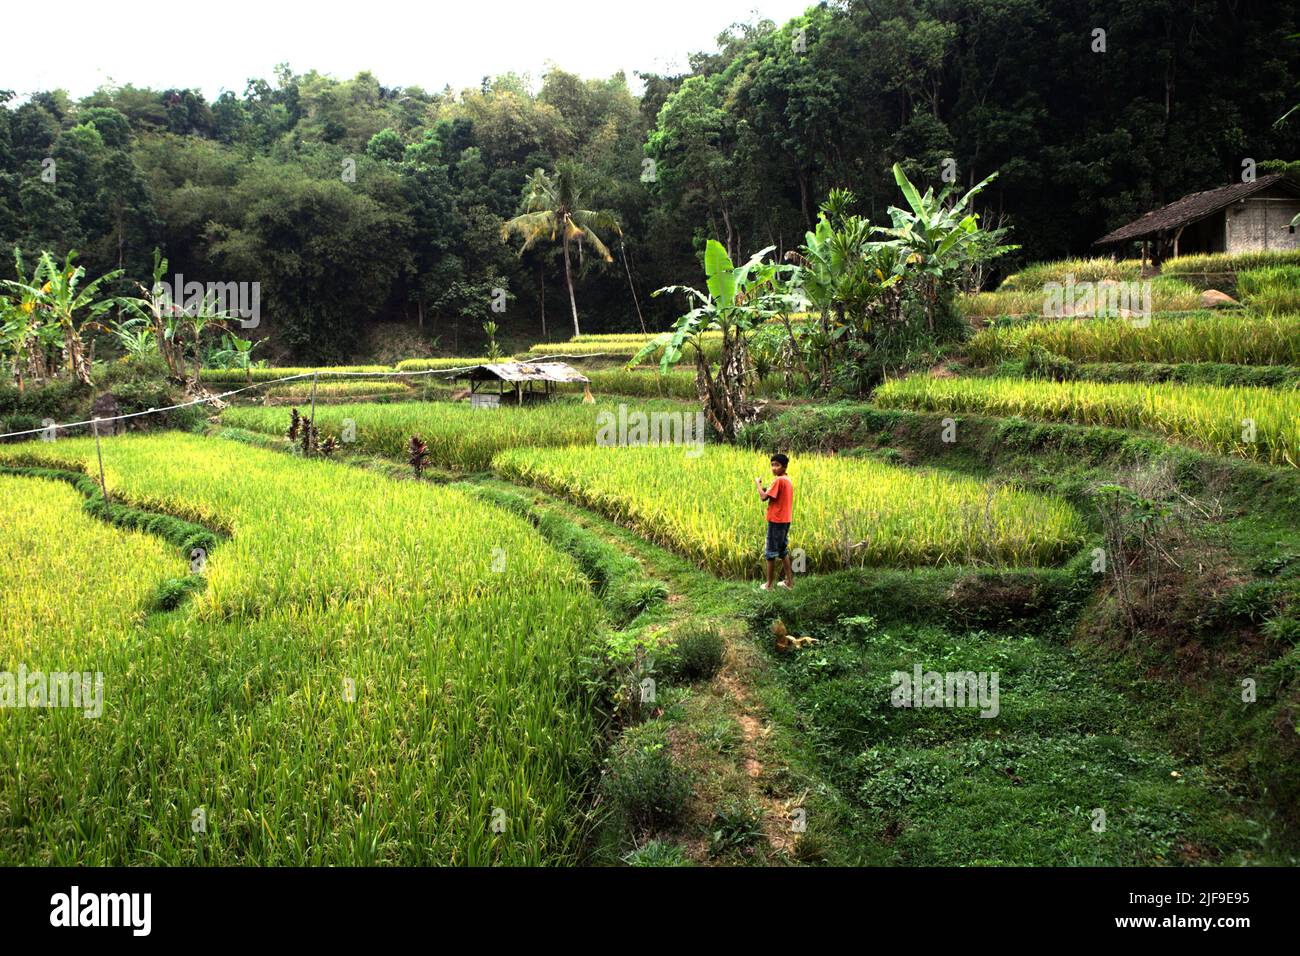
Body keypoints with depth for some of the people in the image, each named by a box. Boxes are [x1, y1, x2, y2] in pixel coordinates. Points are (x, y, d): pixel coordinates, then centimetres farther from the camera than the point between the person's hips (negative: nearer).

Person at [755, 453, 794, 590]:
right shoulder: (788, 480, 12)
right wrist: (767, 489, 5)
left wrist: (758, 483, -6)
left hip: (776, 520, -9)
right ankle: (789, 581, 19)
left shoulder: (778, 480, -18)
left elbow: (763, 497, -21)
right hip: (785, 520, 9)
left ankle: (769, 585, 3)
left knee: (770, 553, -1)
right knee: (783, 550, 17)